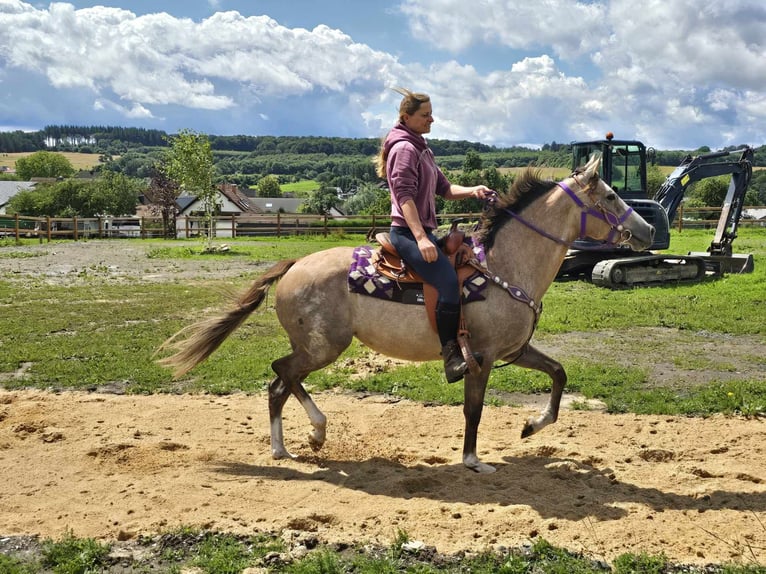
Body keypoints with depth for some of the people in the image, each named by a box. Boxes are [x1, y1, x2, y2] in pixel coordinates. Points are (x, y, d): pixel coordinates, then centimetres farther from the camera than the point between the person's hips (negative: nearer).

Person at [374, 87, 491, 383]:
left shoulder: (421, 149, 21)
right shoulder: (404, 148, -10)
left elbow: (444, 188, 18)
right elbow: (404, 195, -21)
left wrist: (472, 191, -2)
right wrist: (421, 238, -30)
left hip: (422, 231, 11)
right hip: (409, 233, -11)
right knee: (449, 282, -26)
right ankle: (452, 358, -25)